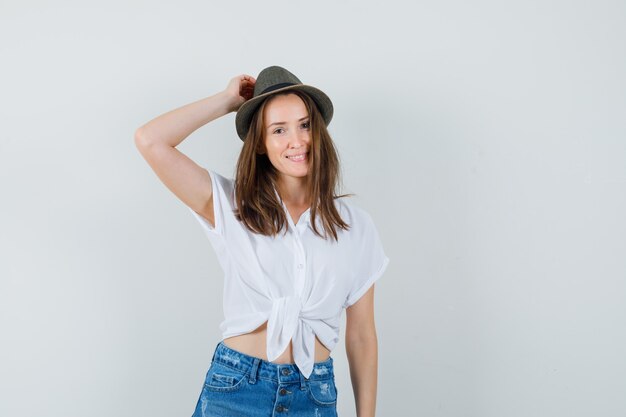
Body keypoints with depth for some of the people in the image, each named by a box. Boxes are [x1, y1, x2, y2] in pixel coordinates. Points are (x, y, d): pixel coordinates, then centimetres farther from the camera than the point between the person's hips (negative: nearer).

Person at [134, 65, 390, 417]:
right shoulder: (231, 206, -1)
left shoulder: (355, 225, 2)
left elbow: (362, 337, 5)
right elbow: (150, 141, -12)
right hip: (234, 388, -1)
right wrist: (228, 100, -3)